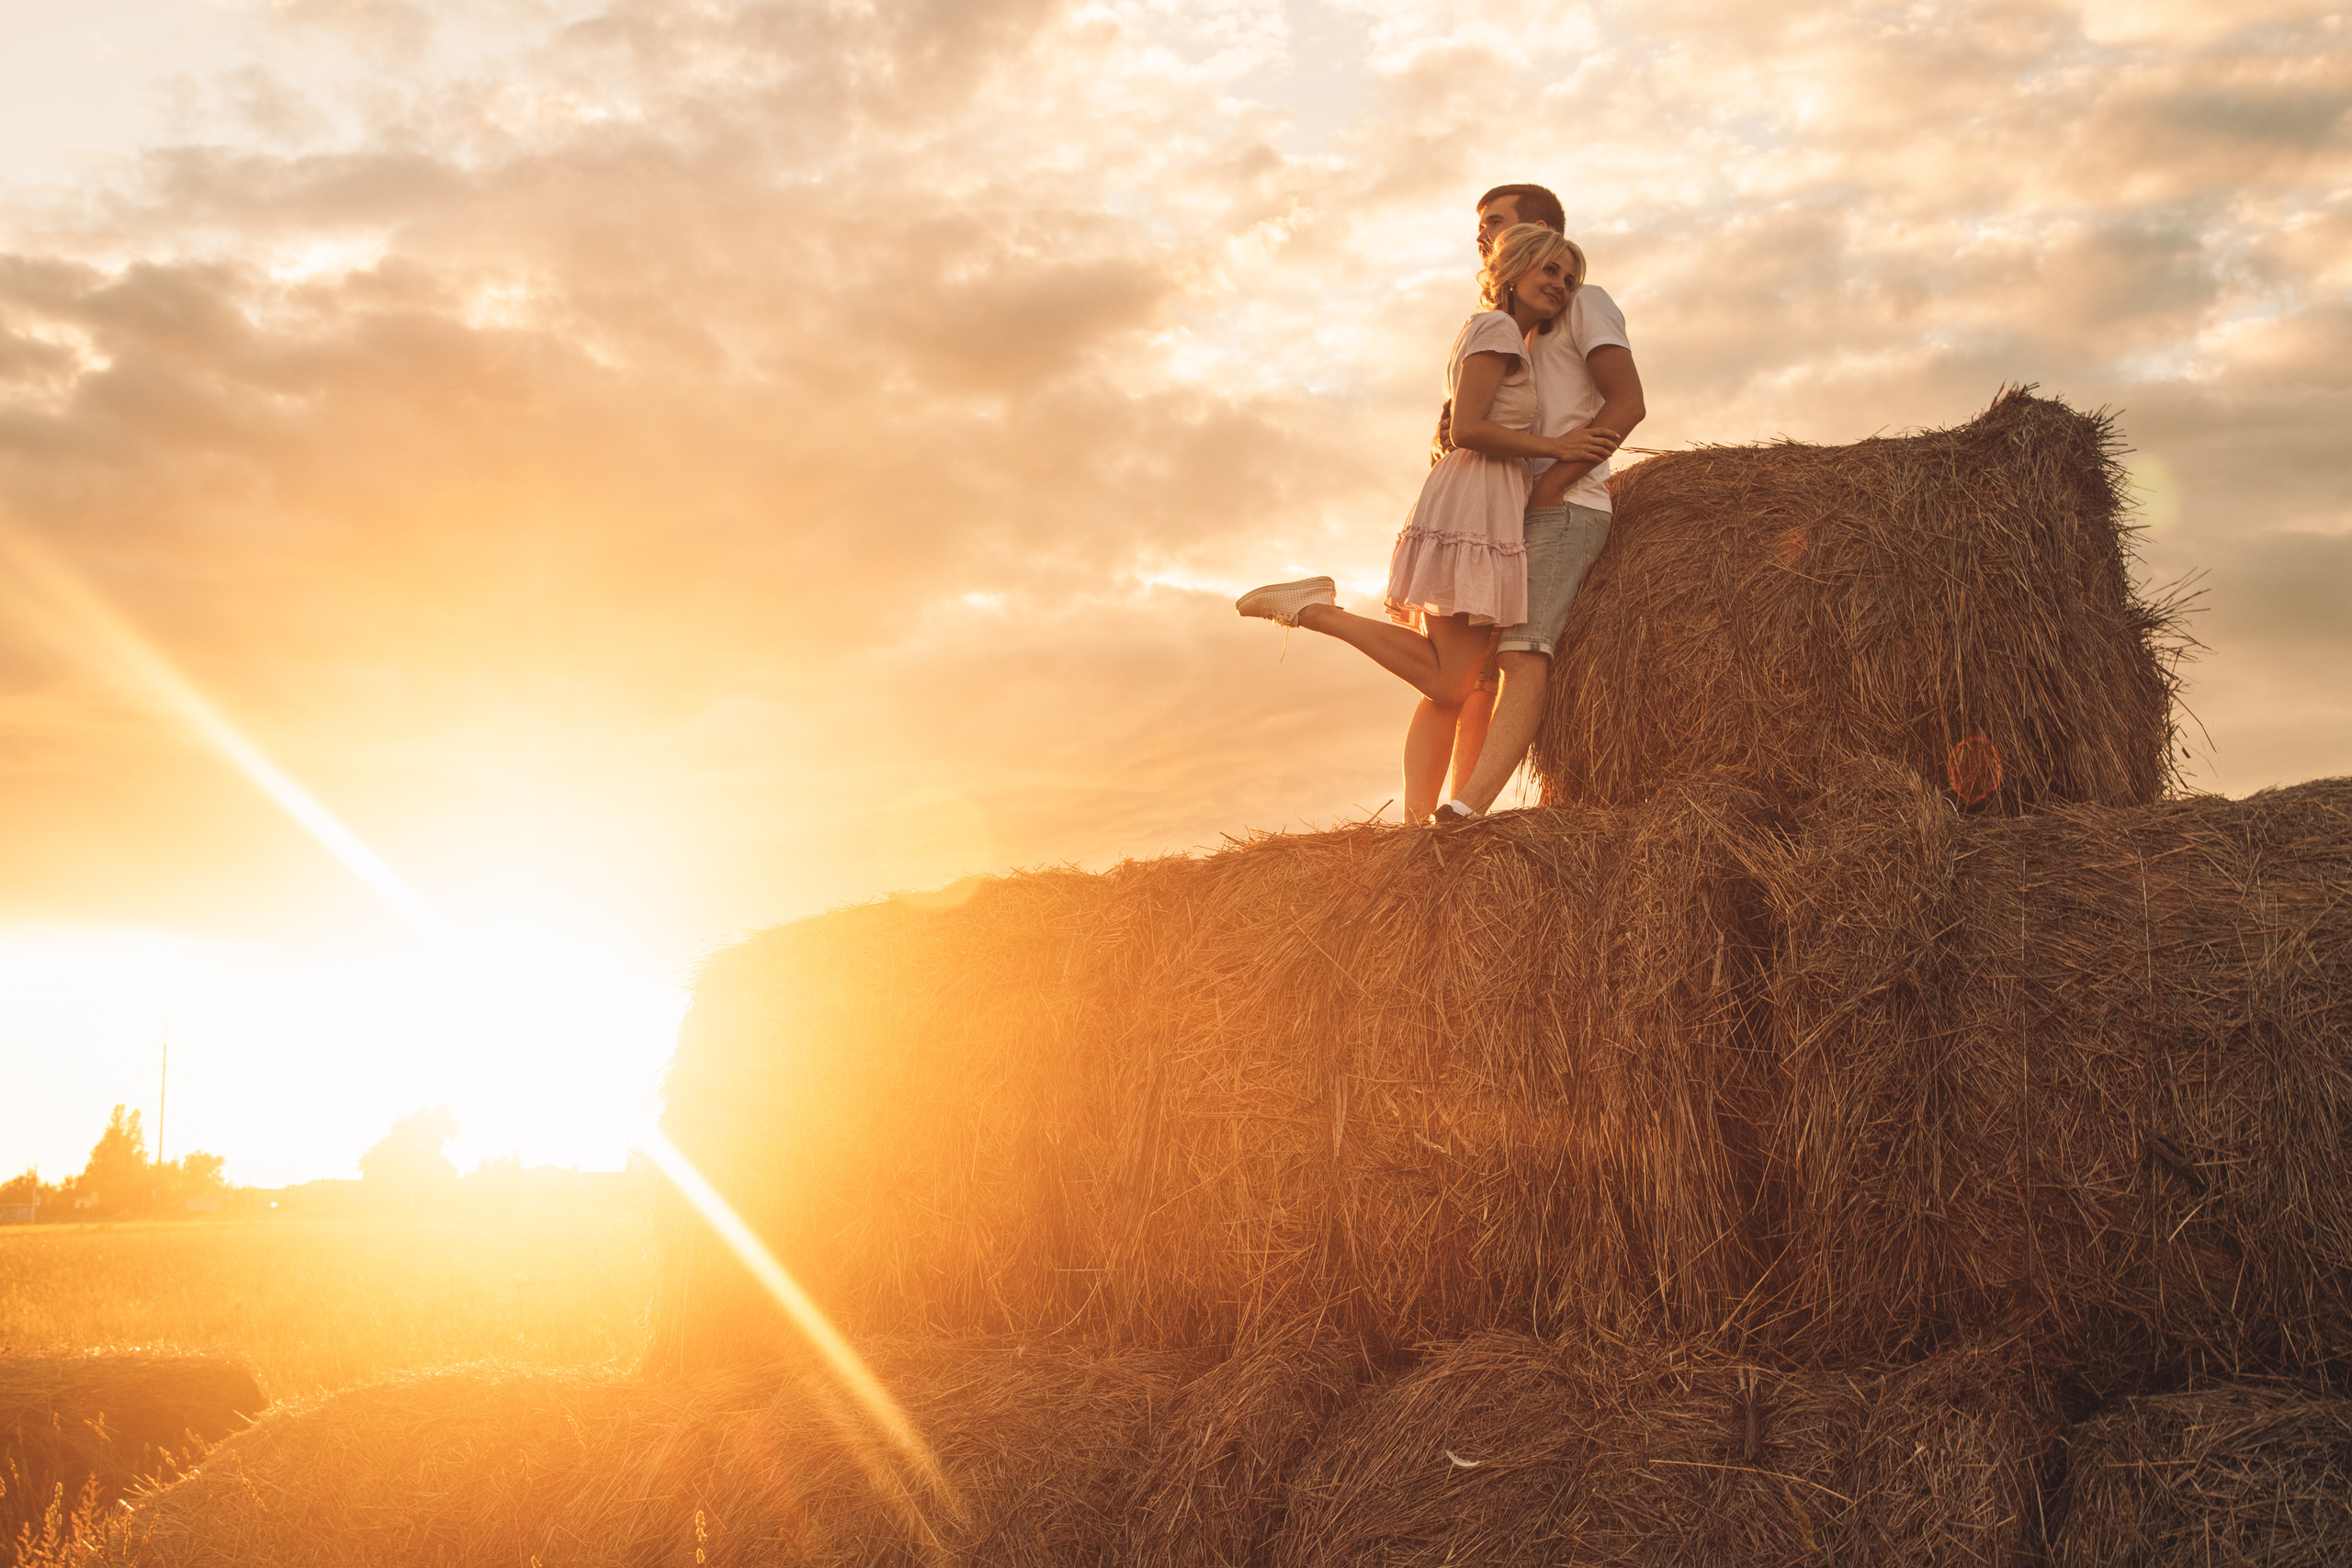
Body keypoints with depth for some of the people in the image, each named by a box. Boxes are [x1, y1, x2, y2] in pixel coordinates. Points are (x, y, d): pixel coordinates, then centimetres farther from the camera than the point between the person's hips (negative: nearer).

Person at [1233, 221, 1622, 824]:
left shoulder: (1494, 334, 26)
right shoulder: (1498, 328, -4)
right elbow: (1466, 430, -14)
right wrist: (1557, 446, -10)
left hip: (1473, 511, 10)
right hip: (1475, 508, -10)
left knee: (1448, 689, 2)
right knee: (1449, 683, -13)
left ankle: (1416, 818, -5)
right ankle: (1317, 609, -12)